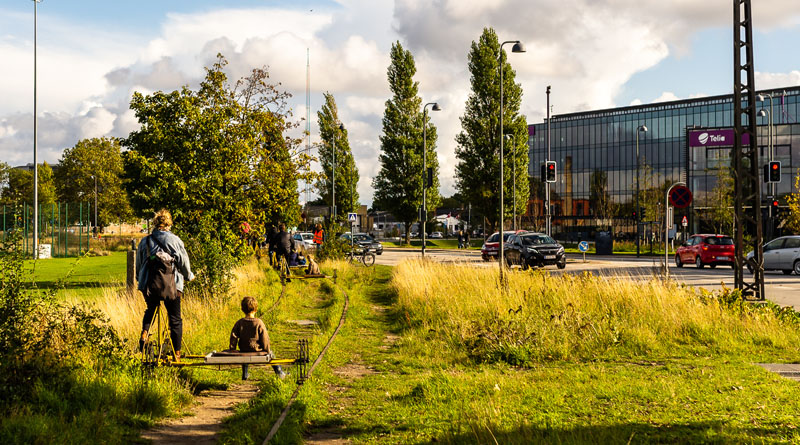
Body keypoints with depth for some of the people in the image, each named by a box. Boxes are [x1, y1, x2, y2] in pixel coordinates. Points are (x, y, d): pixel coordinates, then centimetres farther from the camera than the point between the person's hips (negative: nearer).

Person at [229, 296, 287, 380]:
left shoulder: (239, 323, -7)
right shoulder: (259, 323, -15)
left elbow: (233, 337, -6)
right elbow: (265, 339, -12)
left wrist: (232, 351, 6)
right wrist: (267, 351, 1)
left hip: (243, 351, 3)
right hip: (258, 352, -3)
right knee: (270, 353, 26)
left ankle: (245, 375, 44)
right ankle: (280, 372, 32)